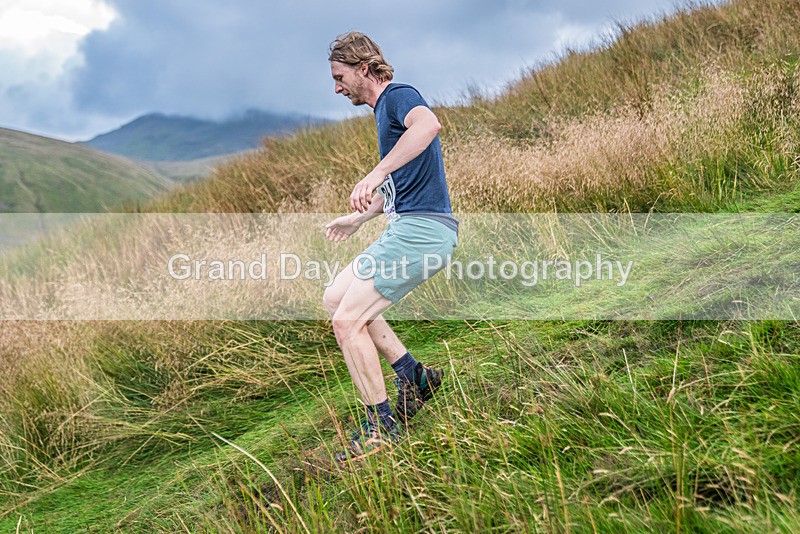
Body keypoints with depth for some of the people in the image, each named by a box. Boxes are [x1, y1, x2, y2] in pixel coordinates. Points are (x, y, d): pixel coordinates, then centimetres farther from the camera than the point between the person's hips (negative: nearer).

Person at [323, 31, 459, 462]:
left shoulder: (399, 95, -9)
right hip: (406, 229, 11)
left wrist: (375, 174, -39)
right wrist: (357, 219, 34)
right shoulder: (384, 109, 22)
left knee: (347, 320, -12)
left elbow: (429, 124, -35)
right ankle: (413, 376, 15)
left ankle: (381, 426, 0)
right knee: (335, 298, 15)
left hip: (422, 230, -11)